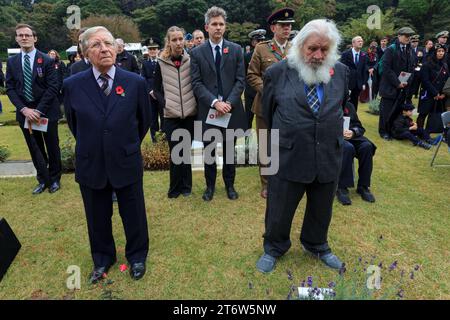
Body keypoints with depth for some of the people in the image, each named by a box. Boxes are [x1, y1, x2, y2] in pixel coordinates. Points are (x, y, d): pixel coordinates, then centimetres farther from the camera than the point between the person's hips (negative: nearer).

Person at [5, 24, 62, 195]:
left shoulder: (47, 60, -5)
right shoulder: (12, 61, 6)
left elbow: (53, 87, -11)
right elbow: (10, 88, 3)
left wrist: (39, 110, -17)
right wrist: (24, 109, -12)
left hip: (46, 111, -3)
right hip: (25, 112, 3)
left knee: (52, 147, 8)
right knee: (35, 149, 10)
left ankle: (55, 179, 25)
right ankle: (43, 180, 24)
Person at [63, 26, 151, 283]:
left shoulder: (136, 82, -9)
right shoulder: (72, 85, -8)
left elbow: (144, 120, 5)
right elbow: (73, 124, 8)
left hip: (127, 163, -1)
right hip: (90, 164, 1)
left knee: (134, 214, 14)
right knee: (98, 218, 17)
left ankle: (137, 257, 40)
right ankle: (103, 259, 43)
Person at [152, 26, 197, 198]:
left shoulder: (191, 60, 2)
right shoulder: (161, 63, 2)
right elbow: (156, 89, 6)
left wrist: (196, 103, -3)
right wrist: (165, 103, -8)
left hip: (189, 114, 0)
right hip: (171, 115, 0)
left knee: (184, 152, 7)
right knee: (175, 153, 2)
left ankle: (179, 188, 22)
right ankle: (184, 186, 18)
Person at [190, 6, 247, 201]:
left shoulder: (236, 50, 4)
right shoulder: (196, 53, 1)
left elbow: (240, 80, 0)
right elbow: (196, 83, -5)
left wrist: (229, 102, -14)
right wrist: (215, 102, -17)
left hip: (231, 109, 1)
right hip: (208, 109, 0)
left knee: (229, 151, 12)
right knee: (209, 152, 10)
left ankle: (229, 184, 28)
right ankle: (210, 185, 27)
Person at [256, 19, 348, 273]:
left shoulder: (341, 72, 1)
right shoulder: (278, 73, -7)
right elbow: (267, 112, 5)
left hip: (329, 157, 3)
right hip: (289, 157, -3)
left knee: (322, 210, 20)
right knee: (279, 210, 11)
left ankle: (317, 245, 47)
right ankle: (274, 248, 38)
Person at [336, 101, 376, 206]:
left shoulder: (349, 106, 16)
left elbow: (359, 127, 10)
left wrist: (353, 132, -14)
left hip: (350, 136, 4)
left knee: (367, 146, -26)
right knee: (348, 148, -36)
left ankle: (363, 186, -15)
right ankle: (341, 187, -29)